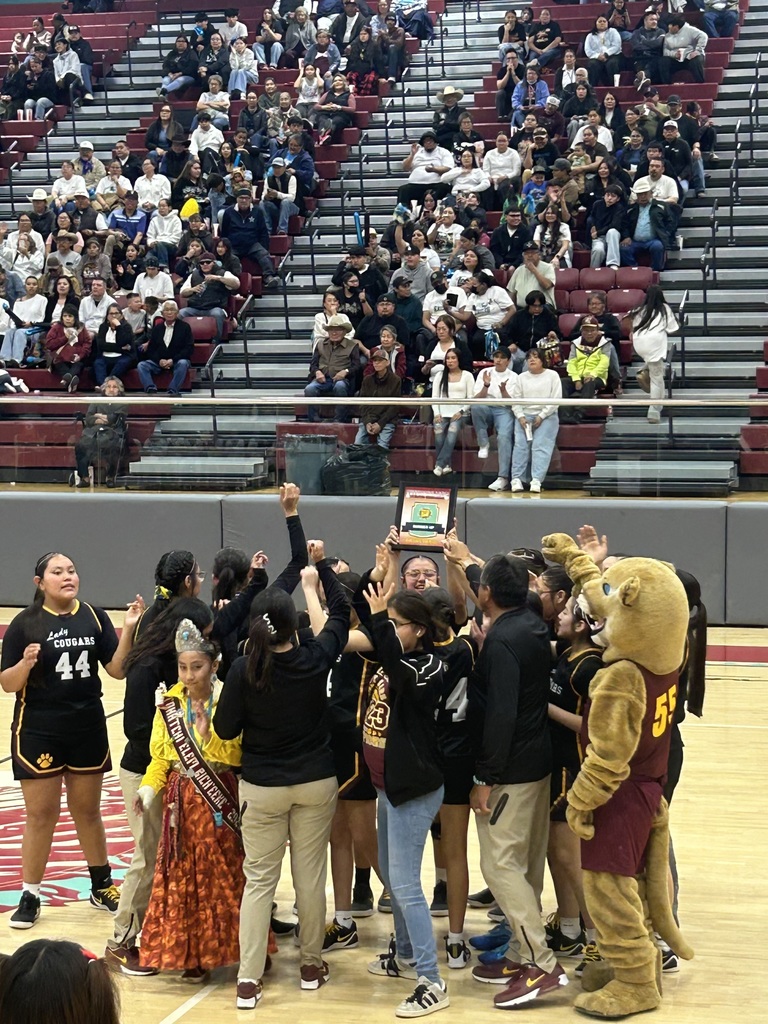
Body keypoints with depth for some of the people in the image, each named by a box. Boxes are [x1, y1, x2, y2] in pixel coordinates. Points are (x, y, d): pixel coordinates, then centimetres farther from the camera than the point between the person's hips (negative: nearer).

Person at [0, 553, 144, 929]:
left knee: (87, 811, 16)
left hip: (88, 729, 3)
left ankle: (102, 885, 30)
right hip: (38, 732, -3)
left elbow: (117, 669, -1)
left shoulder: (94, 617, 0)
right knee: (41, 814, 3)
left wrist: (128, 629, -14)